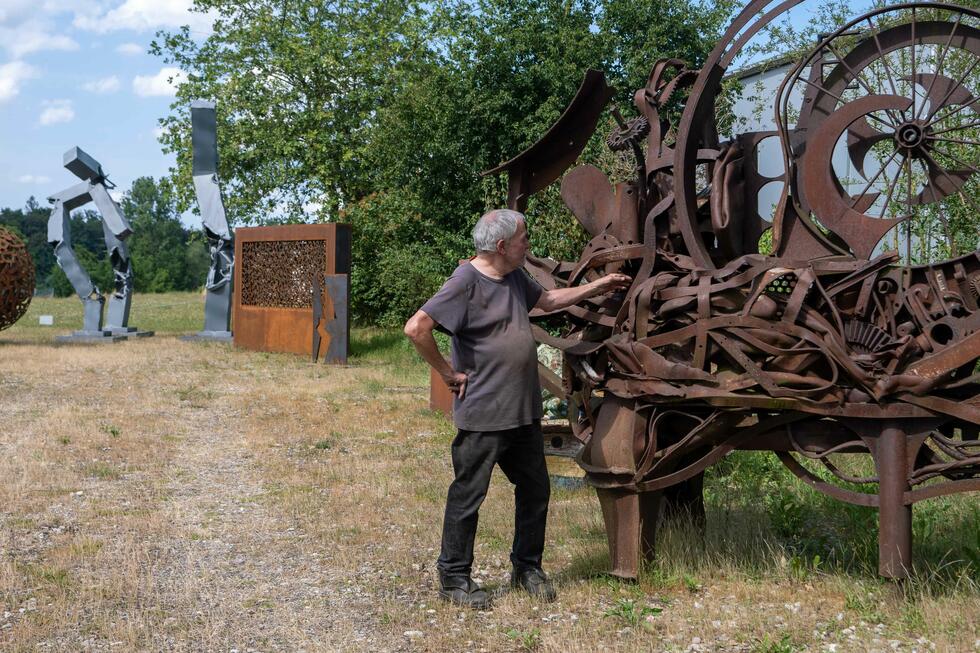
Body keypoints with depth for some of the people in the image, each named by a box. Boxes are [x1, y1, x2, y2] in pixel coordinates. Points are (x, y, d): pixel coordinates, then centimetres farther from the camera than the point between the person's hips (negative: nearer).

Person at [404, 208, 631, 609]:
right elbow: (416, 328, -25)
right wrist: (448, 373, -18)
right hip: (483, 415, -9)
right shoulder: (466, 283, -18)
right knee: (468, 496, 2)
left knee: (535, 489, 16)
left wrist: (598, 287, 27)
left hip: (524, 411, 9)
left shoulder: (515, 277, 10)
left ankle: (527, 569, 31)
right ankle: (454, 579, 15)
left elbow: (547, 300, 30)